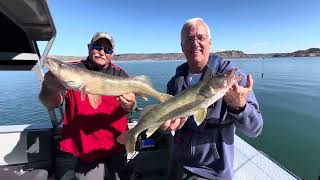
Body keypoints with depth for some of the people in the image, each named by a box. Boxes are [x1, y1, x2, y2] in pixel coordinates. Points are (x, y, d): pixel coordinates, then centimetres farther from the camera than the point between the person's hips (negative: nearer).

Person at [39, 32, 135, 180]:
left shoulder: (120, 75, 0)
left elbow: (130, 103, -10)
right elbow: (51, 104, -16)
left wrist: (129, 105, -34)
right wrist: (50, 88, -38)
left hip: (116, 146, 2)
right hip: (85, 149, -2)